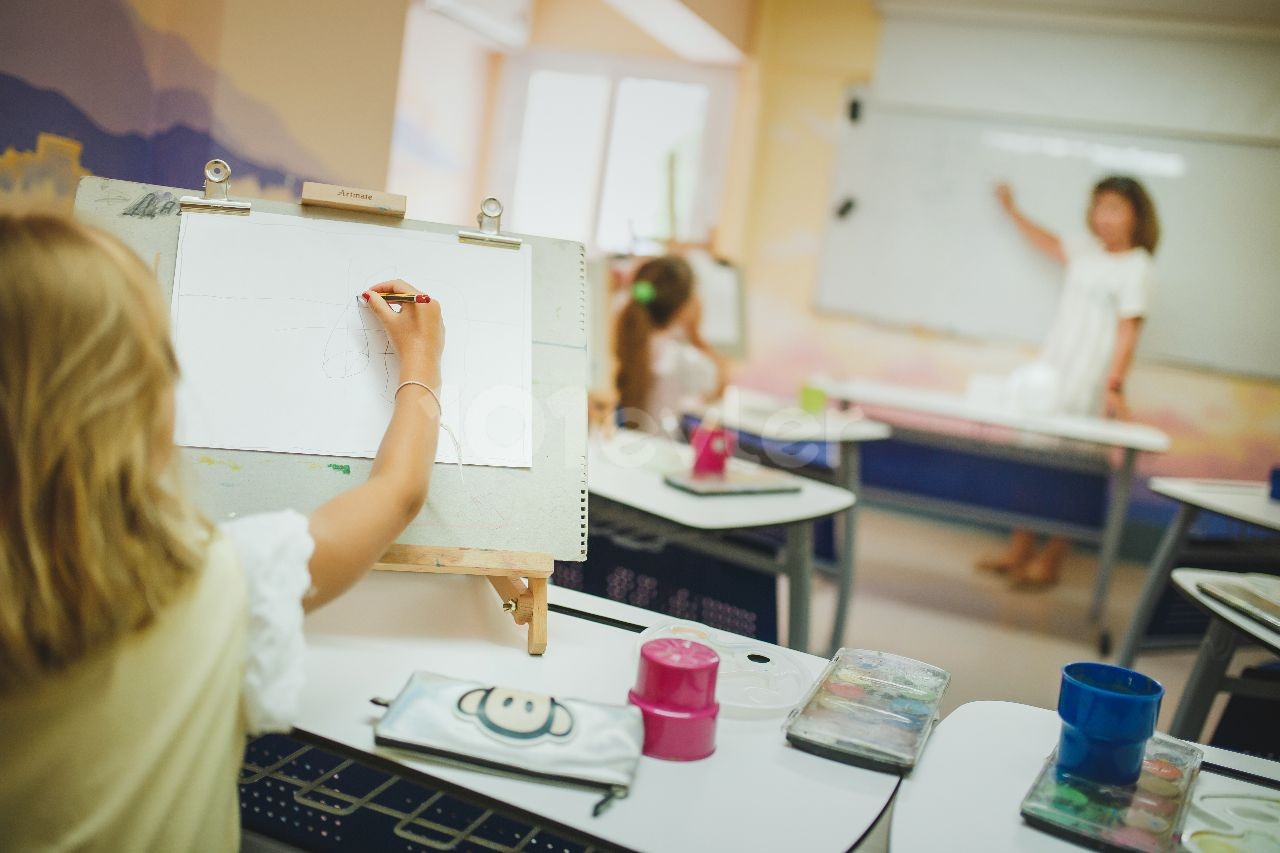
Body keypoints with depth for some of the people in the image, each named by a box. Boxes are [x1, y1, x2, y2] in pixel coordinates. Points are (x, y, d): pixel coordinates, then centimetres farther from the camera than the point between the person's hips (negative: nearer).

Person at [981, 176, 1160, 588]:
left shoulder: (1137, 268, -7)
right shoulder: (1087, 252, 13)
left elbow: (1127, 331, -13)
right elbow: (1049, 243, 33)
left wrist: (1115, 384, -22)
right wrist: (1012, 210, 38)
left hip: (1087, 386, -7)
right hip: (1049, 374, 7)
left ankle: (1051, 561, 2)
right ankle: (1020, 550, 15)